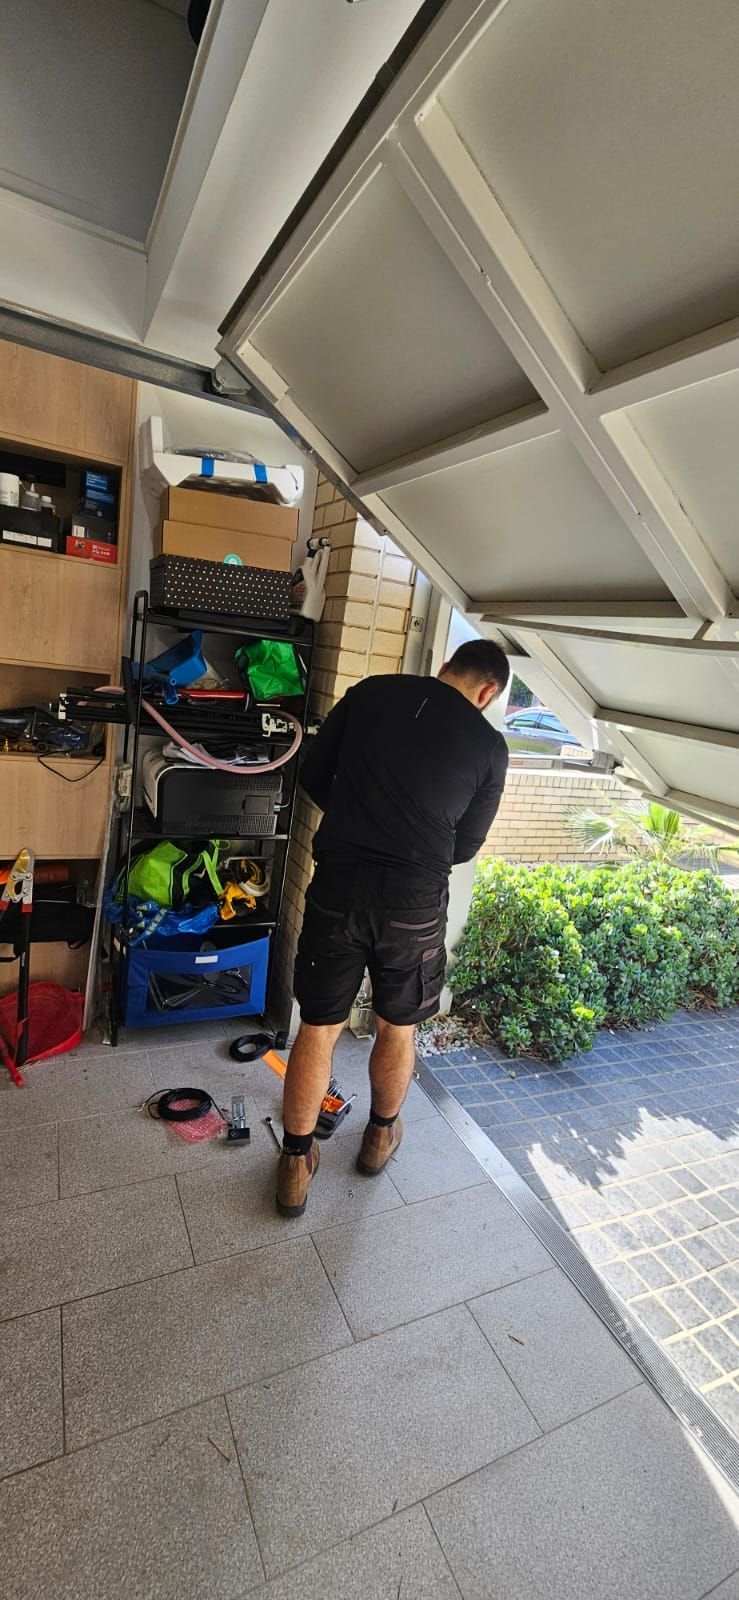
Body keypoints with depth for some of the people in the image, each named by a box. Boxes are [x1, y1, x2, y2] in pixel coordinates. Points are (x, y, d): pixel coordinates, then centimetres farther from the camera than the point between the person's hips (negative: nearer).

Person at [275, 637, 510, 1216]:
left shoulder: (371, 691, 3)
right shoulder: (489, 744, 0)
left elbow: (313, 776, 7)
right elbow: (465, 846, 8)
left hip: (337, 886, 1)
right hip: (414, 904, 0)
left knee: (318, 1030, 16)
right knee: (397, 1028, 23)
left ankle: (296, 1166, 32)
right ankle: (380, 1136, 47)